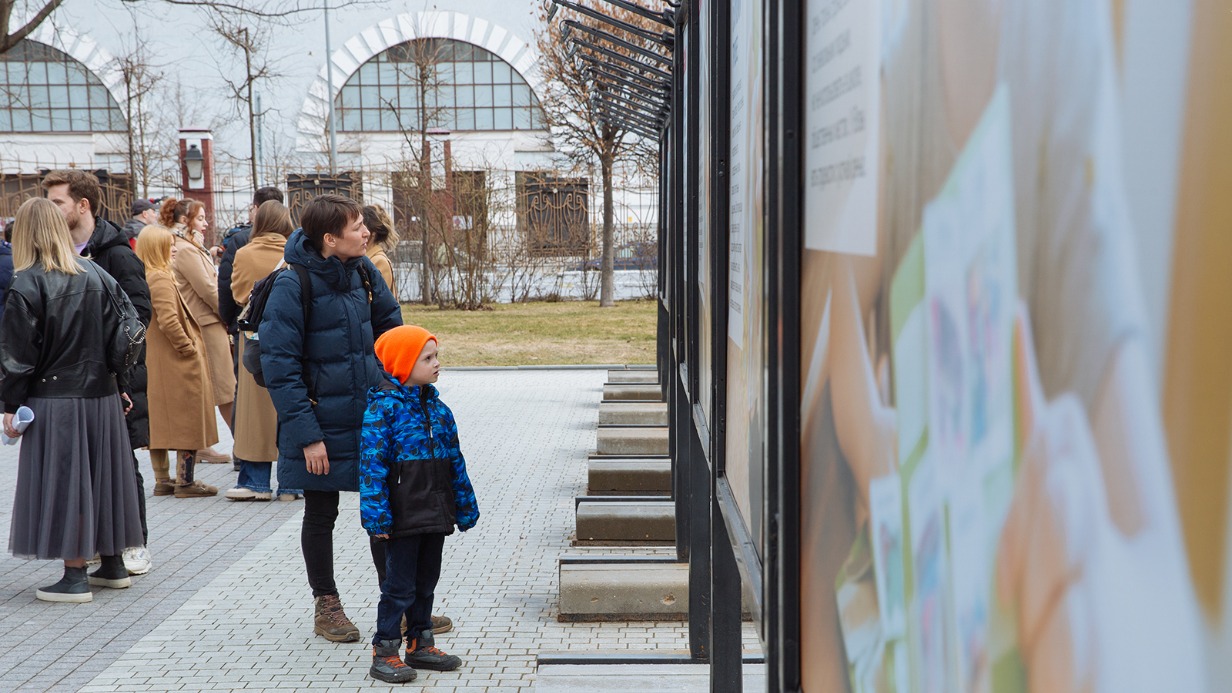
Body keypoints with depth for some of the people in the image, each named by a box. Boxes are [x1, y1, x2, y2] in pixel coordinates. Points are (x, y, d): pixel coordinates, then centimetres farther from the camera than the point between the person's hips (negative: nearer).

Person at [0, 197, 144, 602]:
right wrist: (116, 384, 14)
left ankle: (75, 577, 5)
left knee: (64, 483, 1)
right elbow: (123, 336, 6)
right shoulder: (97, 275, 5)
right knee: (101, 477, 14)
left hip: (53, 399, -5)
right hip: (102, 395, 5)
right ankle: (113, 565, 23)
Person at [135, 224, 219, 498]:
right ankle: (186, 482, 3)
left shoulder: (143, 278, 11)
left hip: (154, 362, 9)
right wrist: (189, 348, -17)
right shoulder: (161, 279, -18)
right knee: (188, 420, 0)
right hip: (178, 364, -9)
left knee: (159, 420, 13)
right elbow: (169, 320, -27)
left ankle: (162, 481, 19)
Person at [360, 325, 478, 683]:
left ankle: (420, 644, 28)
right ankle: (384, 652, 12)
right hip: (403, 518, -7)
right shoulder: (382, 408, -13)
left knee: (426, 583, 16)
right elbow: (372, 465, -15)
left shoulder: (438, 408, 9)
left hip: (435, 515, 7)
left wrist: (465, 507, 14)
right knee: (399, 586, 1)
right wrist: (376, 516, -18)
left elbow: (455, 461, 14)